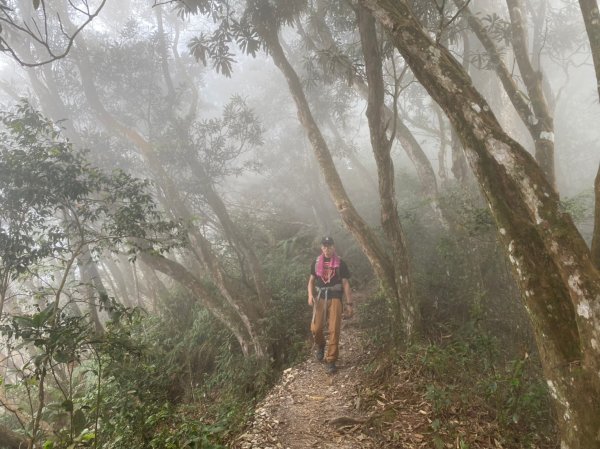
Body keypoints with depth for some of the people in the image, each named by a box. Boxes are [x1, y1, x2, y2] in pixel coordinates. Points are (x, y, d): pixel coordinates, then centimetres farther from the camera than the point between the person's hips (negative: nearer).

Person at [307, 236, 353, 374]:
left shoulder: (340, 263, 1)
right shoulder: (316, 263, 9)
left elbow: (346, 284, 2)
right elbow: (311, 281, 14)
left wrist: (349, 303, -2)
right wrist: (310, 295, -4)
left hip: (335, 298, -2)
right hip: (320, 298, 2)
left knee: (334, 330, -5)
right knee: (315, 328, -7)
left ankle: (331, 361, 6)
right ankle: (320, 345, 27)